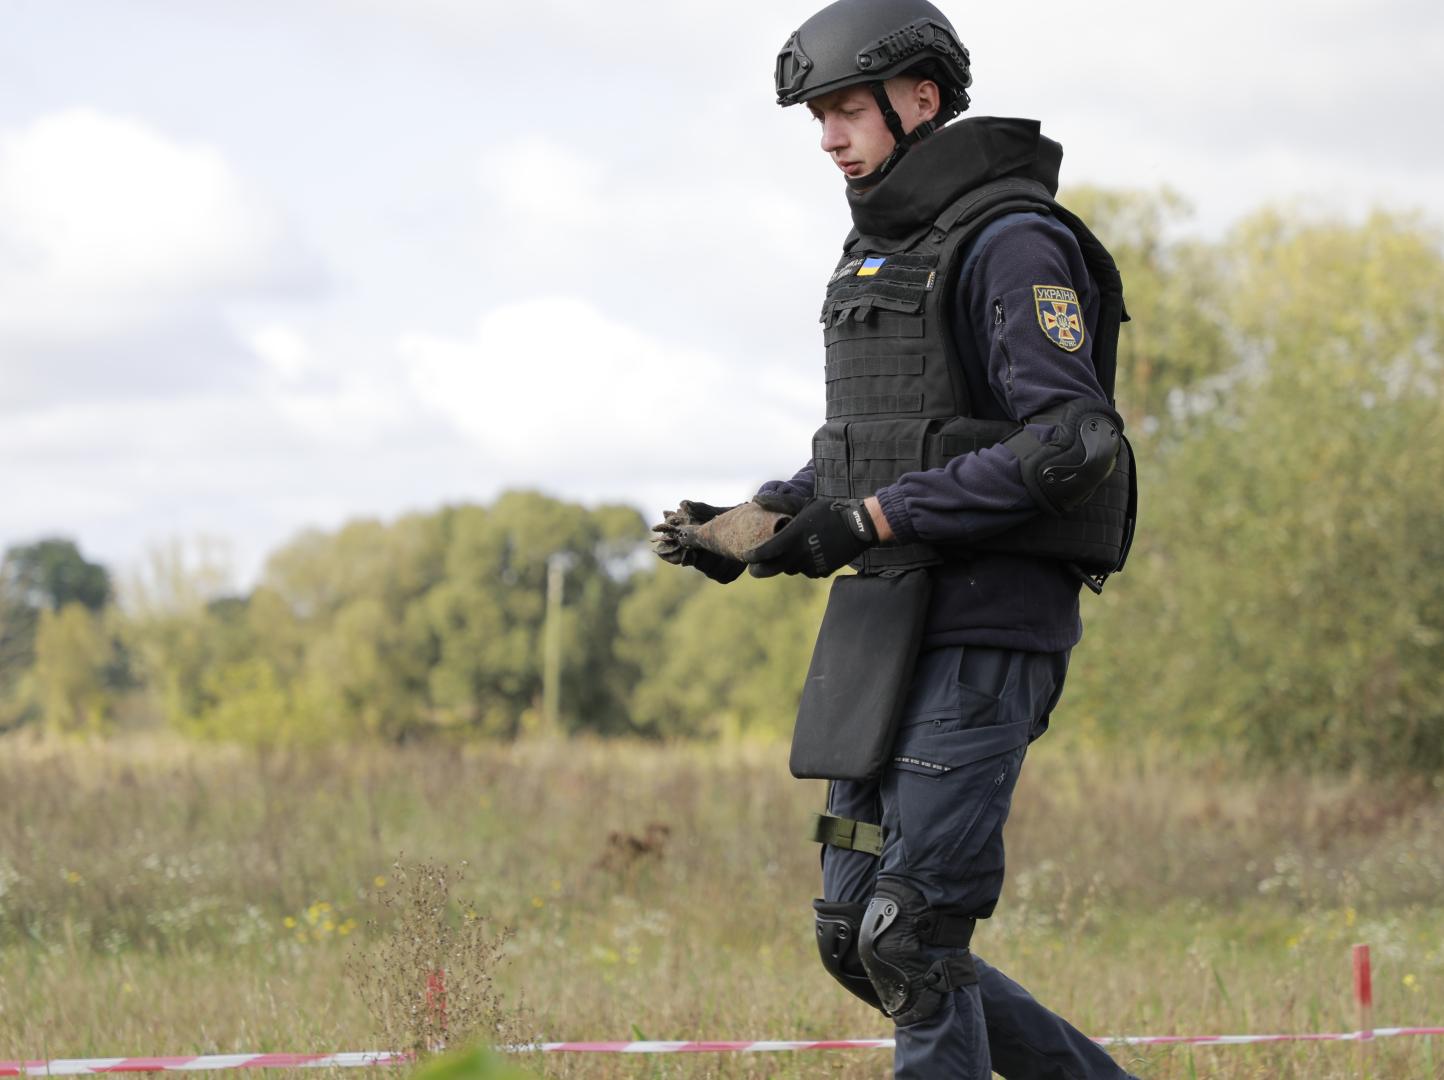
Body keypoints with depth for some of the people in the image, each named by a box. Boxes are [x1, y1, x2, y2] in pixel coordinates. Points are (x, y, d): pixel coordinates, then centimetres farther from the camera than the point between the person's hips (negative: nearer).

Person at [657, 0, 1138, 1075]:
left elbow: (1064, 446, -20)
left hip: (985, 632, -9)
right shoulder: (882, 252, 18)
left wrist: (873, 520, -21)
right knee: (857, 936, 9)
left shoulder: (1014, 243, -11)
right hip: (892, 627, 9)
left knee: (911, 941, -10)